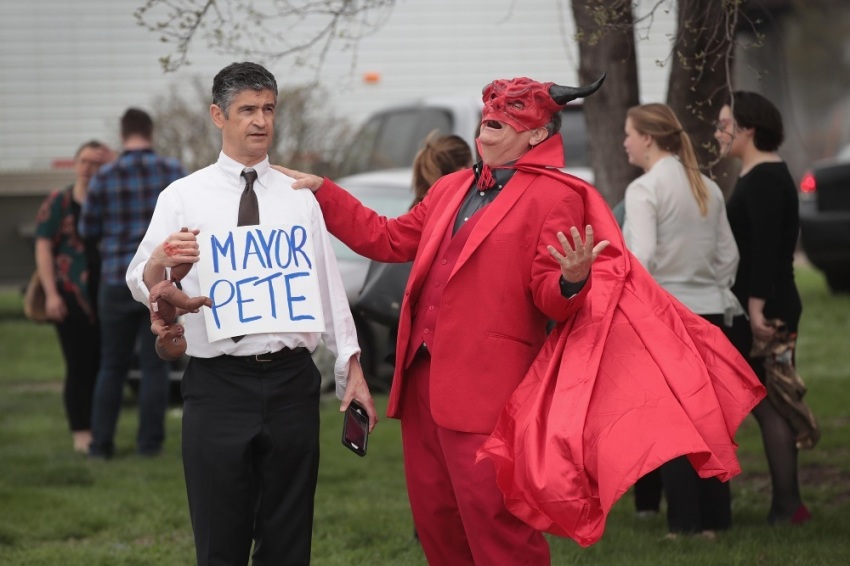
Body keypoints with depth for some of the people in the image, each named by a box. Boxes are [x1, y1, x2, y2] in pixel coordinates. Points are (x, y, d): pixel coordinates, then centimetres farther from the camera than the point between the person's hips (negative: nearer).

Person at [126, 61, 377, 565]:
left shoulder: (300, 197, 9)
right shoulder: (184, 197, 2)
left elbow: (329, 284, 10)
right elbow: (141, 284, -4)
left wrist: (352, 369, 4)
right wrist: (160, 260, -28)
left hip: (292, 379, 2)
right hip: (218, 385, -2)